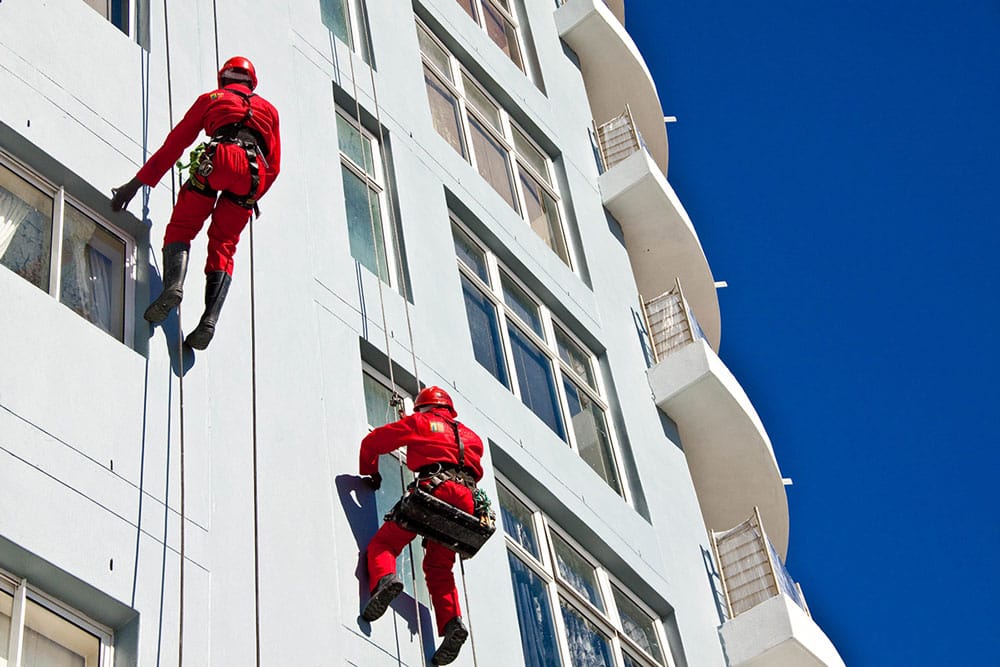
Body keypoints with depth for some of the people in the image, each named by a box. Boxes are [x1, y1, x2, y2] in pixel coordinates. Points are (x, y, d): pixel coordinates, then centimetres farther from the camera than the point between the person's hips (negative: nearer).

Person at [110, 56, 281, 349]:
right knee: (223, 248, 8)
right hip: (253, 173, 2)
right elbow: (274, 165, 25)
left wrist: (138, 182, 22)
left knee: (181, 228, 6)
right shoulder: (268, 108, 34)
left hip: (218, 158, -2)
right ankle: (210, 319, -13)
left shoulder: (210, 99, 28)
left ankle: (174, 283, -25)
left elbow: (174, 144, 22)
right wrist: (251, 198, 35)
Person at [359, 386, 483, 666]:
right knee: (439, 568, 12)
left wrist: (370, 473, 36)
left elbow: (372, 441, 22)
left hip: (433, 488, -4)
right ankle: (452, 621, -11)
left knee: (383, 544, 0)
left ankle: (385, 579, -33)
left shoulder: (419, 422, 21)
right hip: (464, 501, 5)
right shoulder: (470, 436, 34)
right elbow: (476, 472, 36)